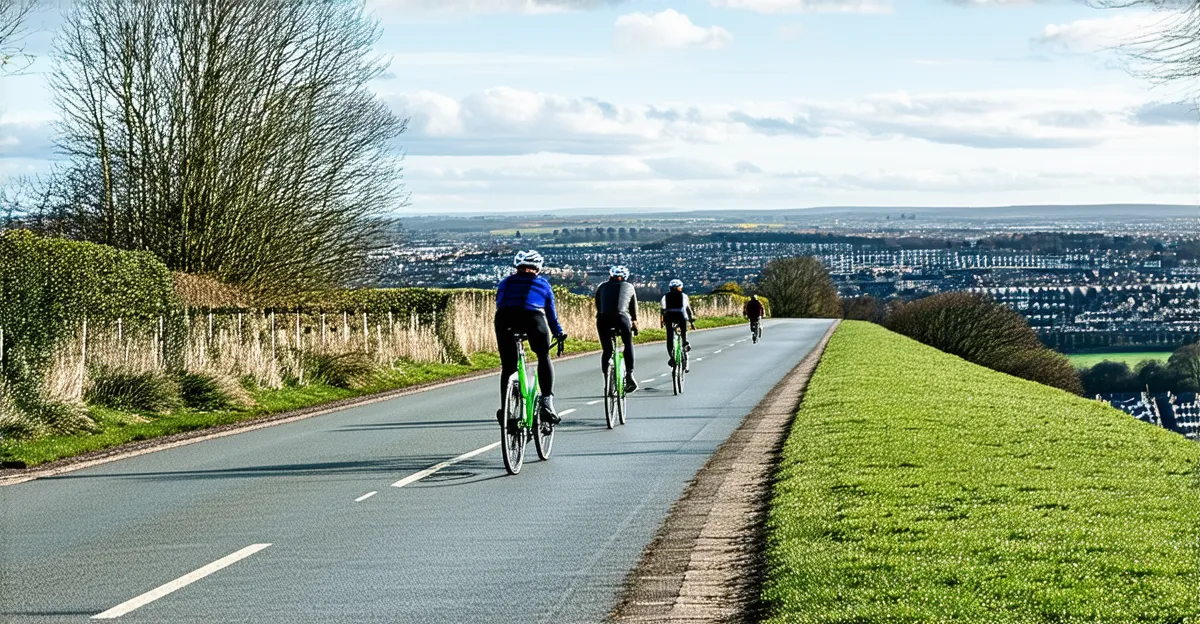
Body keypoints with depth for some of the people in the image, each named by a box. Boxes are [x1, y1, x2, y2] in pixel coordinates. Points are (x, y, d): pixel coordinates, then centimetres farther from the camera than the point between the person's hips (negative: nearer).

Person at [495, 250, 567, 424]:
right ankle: (547, 401, 6)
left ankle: (504, 409, 9)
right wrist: (559, 333, 46)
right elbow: (551, 314, 32)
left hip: (505, 318, 1)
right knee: (544, 358, 21)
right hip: (532, 316, -1)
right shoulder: (542, 283, 29)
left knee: (508, 366, 15)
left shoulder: (505, 282, 33)